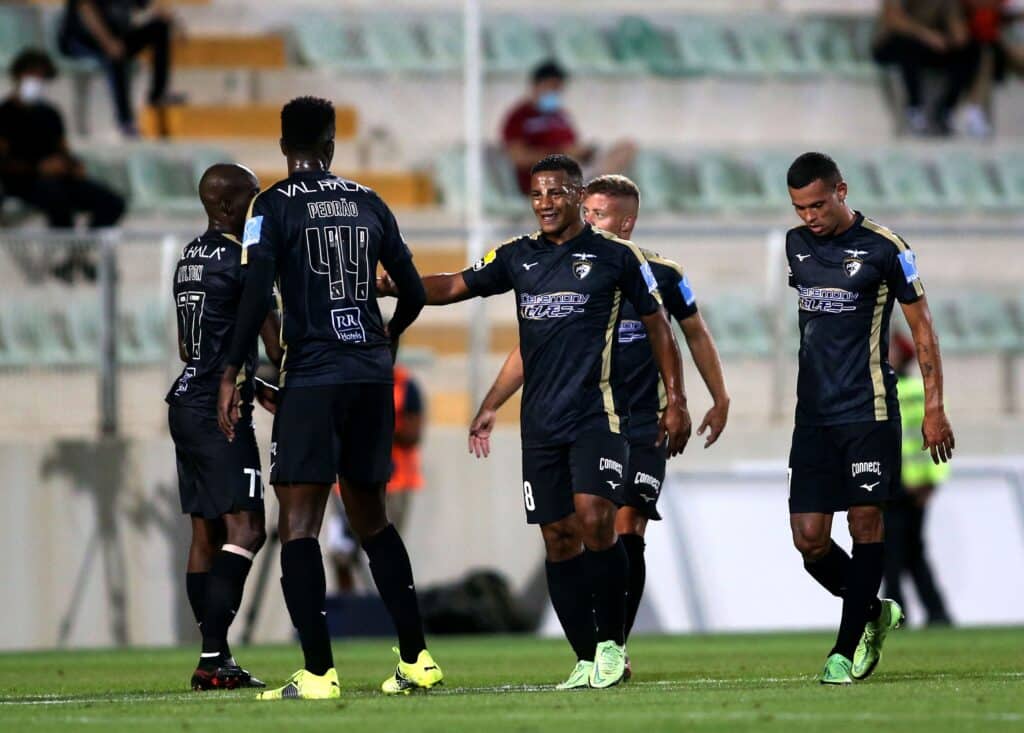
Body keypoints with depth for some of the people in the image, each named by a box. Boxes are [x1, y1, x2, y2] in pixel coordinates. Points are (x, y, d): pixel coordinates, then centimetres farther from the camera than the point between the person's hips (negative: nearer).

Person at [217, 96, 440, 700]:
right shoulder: (369, 203, 11)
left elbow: (256, 296, -13)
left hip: (313, 377, -5)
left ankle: (319, 672, -14)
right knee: (371, 517, 17)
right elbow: (414, 293, 16)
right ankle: (417, 659, 16)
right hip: (372, 374, 5)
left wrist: (232, 376, -6)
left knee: (299, 523, -5)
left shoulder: (274, 206, -3)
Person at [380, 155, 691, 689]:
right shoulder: (518, 257, 11)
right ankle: (588, 661, 10)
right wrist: (394, 287, -1)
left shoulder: (616, 257, 0)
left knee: (594, 520, -20)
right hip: (540, 421, 5)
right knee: (558, 539, 3)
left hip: (598, 414, -5)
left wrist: (675, 401, 3)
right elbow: (454, 286, 14)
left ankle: (612, 643, -5)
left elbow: (657, 326, 6)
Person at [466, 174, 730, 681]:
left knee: (627, 534, -12)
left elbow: (695, 334, 13)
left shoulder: (659, 274, -3)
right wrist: (491, 406, 4)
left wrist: (719, 399, 17)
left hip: (641, 429, -2)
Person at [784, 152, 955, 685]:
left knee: (865, 523, -6)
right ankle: (874, 612, 21)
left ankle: (846, 649, 1)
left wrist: (934, 409, -6)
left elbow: (921, 327, -2)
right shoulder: (796, 244, 10)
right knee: (809, 539, -2)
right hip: (813, 415, 5)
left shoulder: (883, 249, -6)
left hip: (868, 412, -5)